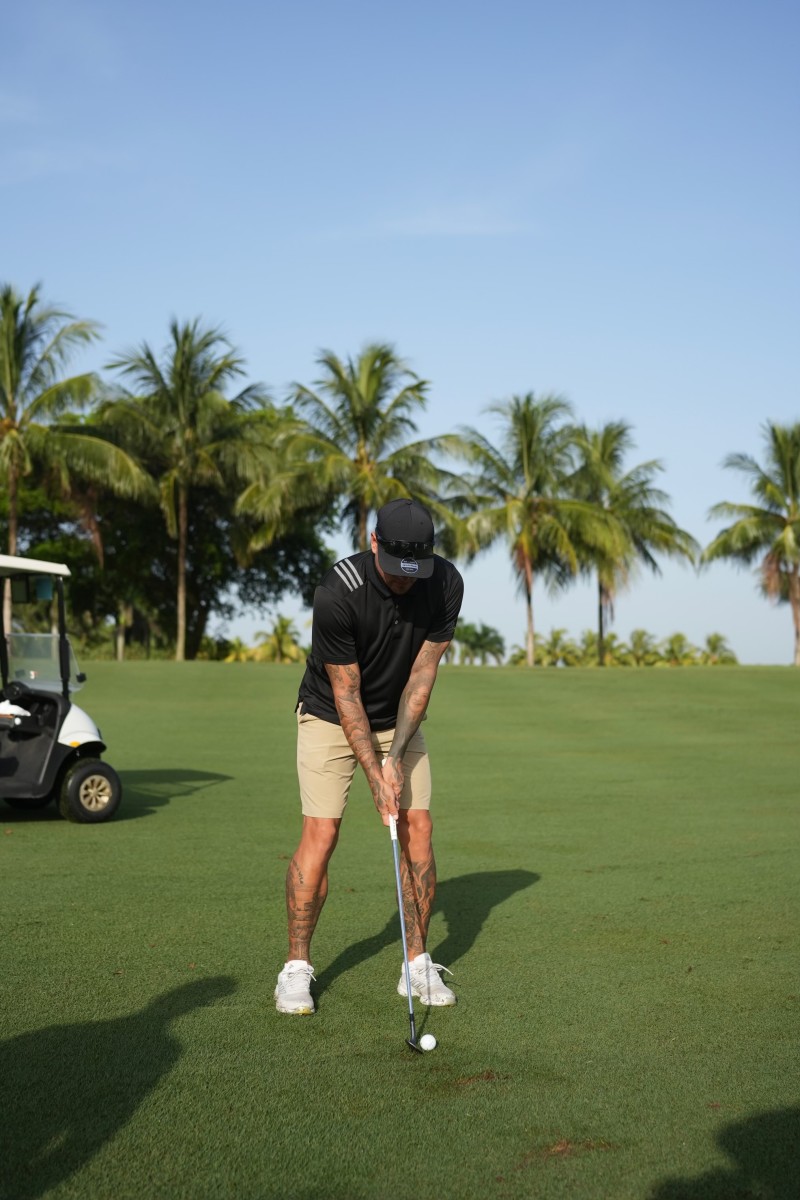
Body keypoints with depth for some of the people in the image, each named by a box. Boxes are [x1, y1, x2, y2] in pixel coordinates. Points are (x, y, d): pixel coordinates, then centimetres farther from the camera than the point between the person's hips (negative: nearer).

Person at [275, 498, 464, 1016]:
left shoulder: (446, 584, -20)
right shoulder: (338, 592, -31)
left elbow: (423, 672, -13)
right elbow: (346, 692, -23)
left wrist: (396, 755, -17)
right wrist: (374, 773, -24)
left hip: (400, 719, 4)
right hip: (331, 716, -4)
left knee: (418, 827, -4)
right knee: (321, 833, -12)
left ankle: (418, 964, 7)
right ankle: (297, 968, -2)